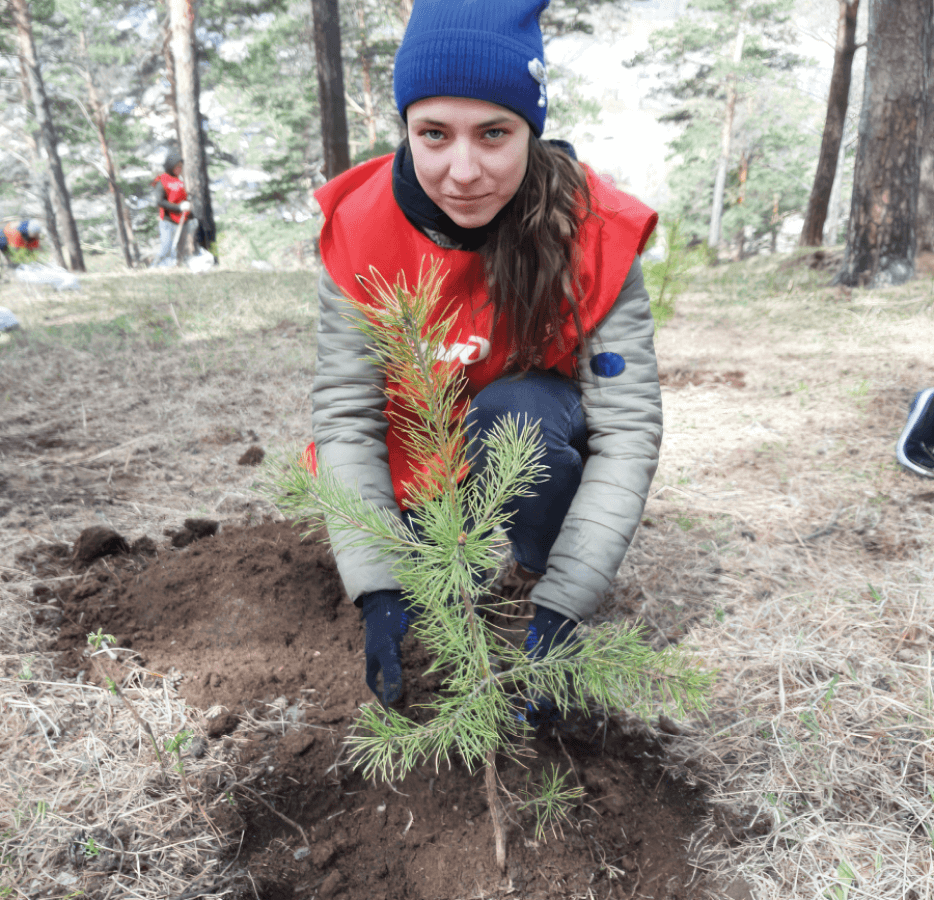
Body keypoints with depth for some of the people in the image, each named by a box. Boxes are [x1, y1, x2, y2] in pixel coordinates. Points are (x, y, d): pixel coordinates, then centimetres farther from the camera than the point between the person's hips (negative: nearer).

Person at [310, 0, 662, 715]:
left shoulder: (596, 234, -23)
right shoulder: (361, 230, -19)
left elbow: (628, 429, -26)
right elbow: (346, 417, -21)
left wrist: (562, 607, -33)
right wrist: (378, 592, -30)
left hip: (543, 450, -1)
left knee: (515, 408, -33)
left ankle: (551, 597, -10)